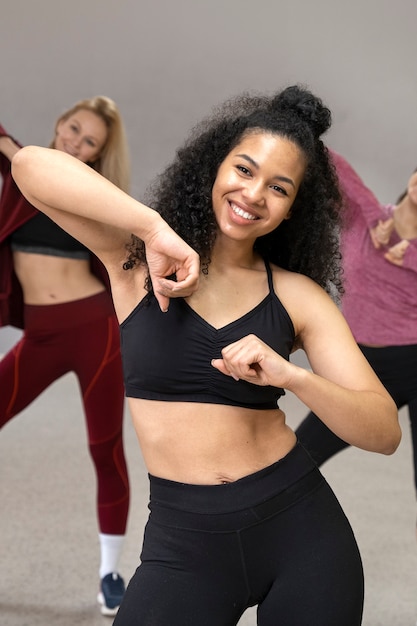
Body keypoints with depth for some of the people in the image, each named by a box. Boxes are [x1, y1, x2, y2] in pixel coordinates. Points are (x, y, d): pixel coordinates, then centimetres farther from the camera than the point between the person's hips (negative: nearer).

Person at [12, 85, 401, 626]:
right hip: (185, 543, -1)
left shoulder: (298, 295, 0)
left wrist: (288, 375, -23)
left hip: (299, 527, 1)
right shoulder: (137, 255, -2)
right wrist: (157, 229, -24)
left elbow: (385, 433, -6)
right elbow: (31, 165, -17)